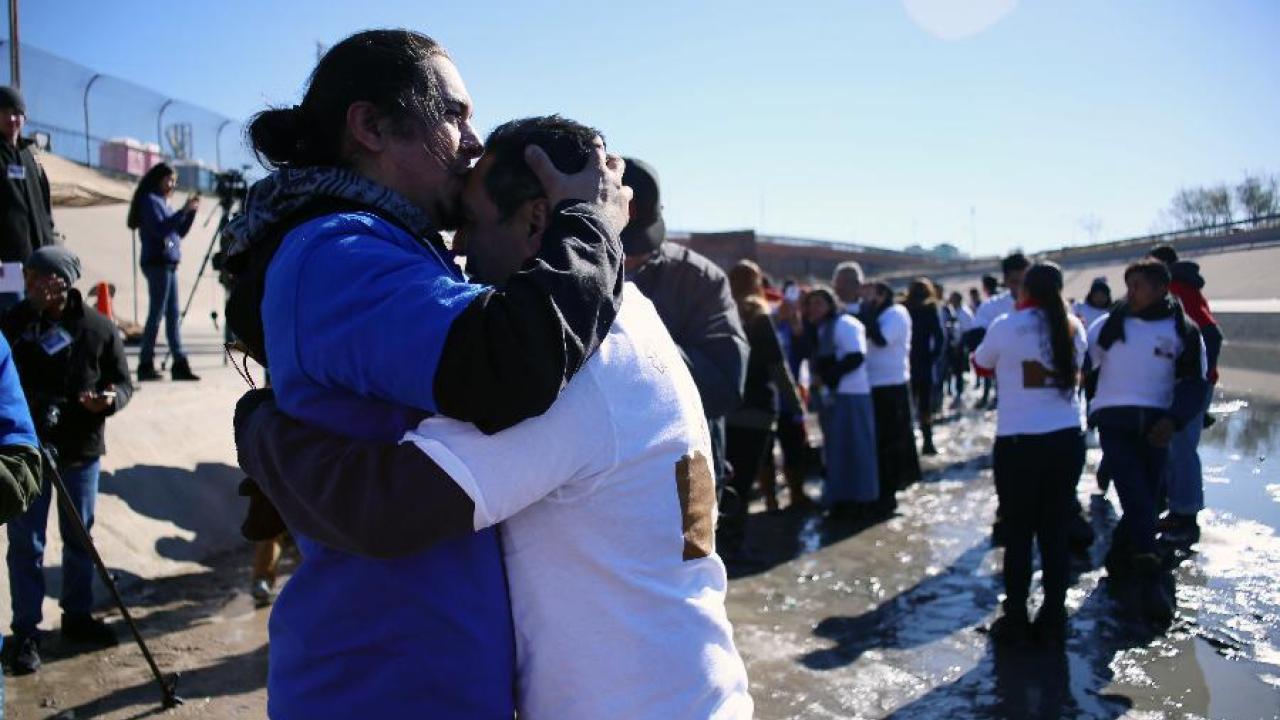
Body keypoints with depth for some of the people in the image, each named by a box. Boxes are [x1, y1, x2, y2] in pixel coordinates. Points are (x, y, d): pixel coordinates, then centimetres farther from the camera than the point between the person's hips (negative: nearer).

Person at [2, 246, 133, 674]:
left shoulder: (98, 328, -5)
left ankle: (78, 616, 32)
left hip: (82, 449, 2)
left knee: (80, 538, 15)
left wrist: (110, 398, -20)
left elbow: (122, 381, 0)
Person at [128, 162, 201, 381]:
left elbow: (180, 232, 19)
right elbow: (160, 229, -18)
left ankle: (180, 364, 7)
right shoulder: (150, 201, -5)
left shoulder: (161, 202, 20)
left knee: (174, 314, 6)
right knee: (157, 314, -7)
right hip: (158, 263, -9)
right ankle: (145, 364, -2)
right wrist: (183, 210, -19)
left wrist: (191, 212, 8)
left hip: (168, 264, 9)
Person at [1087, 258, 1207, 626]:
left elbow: (1194, 383, 2)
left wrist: (1174, 419, -13)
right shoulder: (1108, 325, 2)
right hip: (1114, 421, -2)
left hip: (1155, 426, 2)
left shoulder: (1183, 331, 3)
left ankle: (1119, 557, 31)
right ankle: (1151, 582, -11)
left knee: (1144, 500, 9)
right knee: (1138, 501, -12)